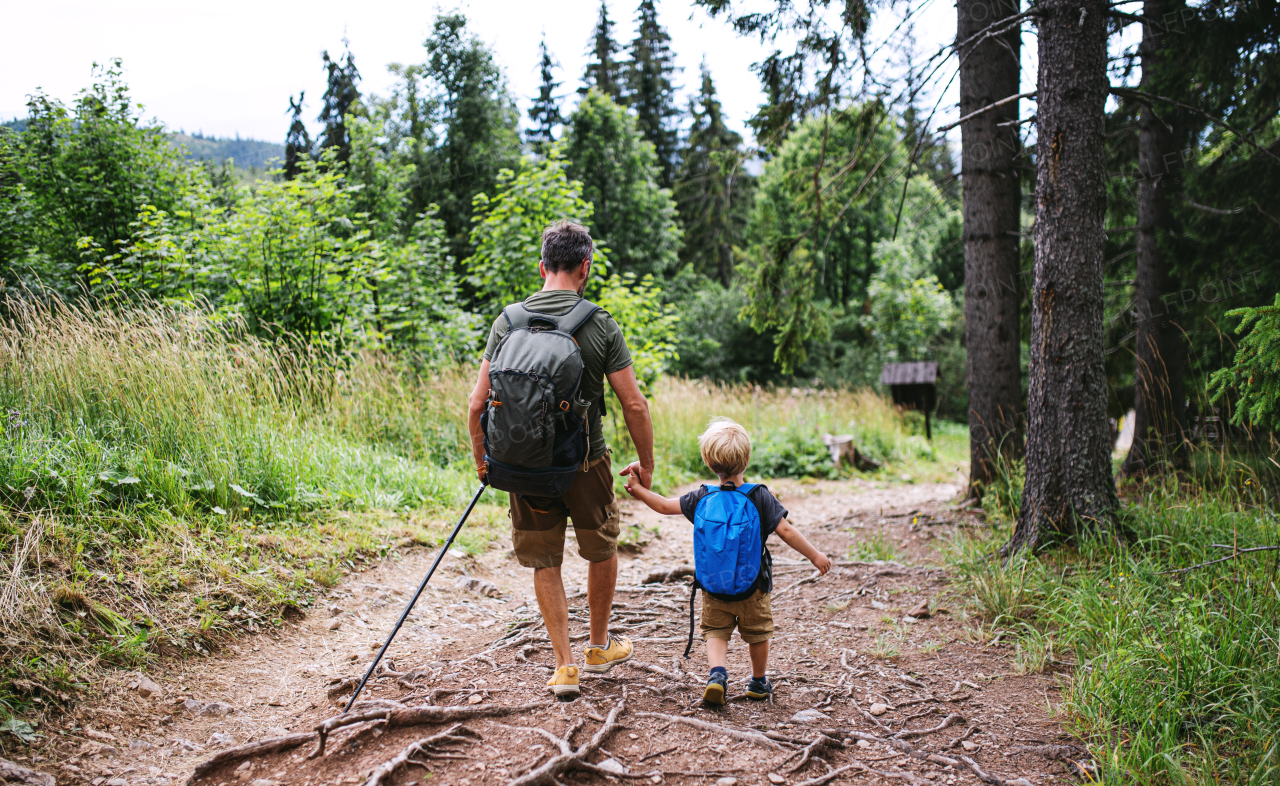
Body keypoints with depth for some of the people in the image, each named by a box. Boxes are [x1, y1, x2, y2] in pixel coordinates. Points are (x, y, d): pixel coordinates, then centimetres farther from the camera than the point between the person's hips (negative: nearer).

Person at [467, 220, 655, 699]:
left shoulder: (507, 322, -2)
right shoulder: (601, 326, -8)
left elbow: (479, 403, -3)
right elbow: (634, 404, -10)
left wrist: (480, 457, 12)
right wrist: (645, 464, 3)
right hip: (586, 464, -1)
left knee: (544, 564, 15)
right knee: (602, 551, 21)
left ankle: (564, 665, 14)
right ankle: (600, 647, 36)